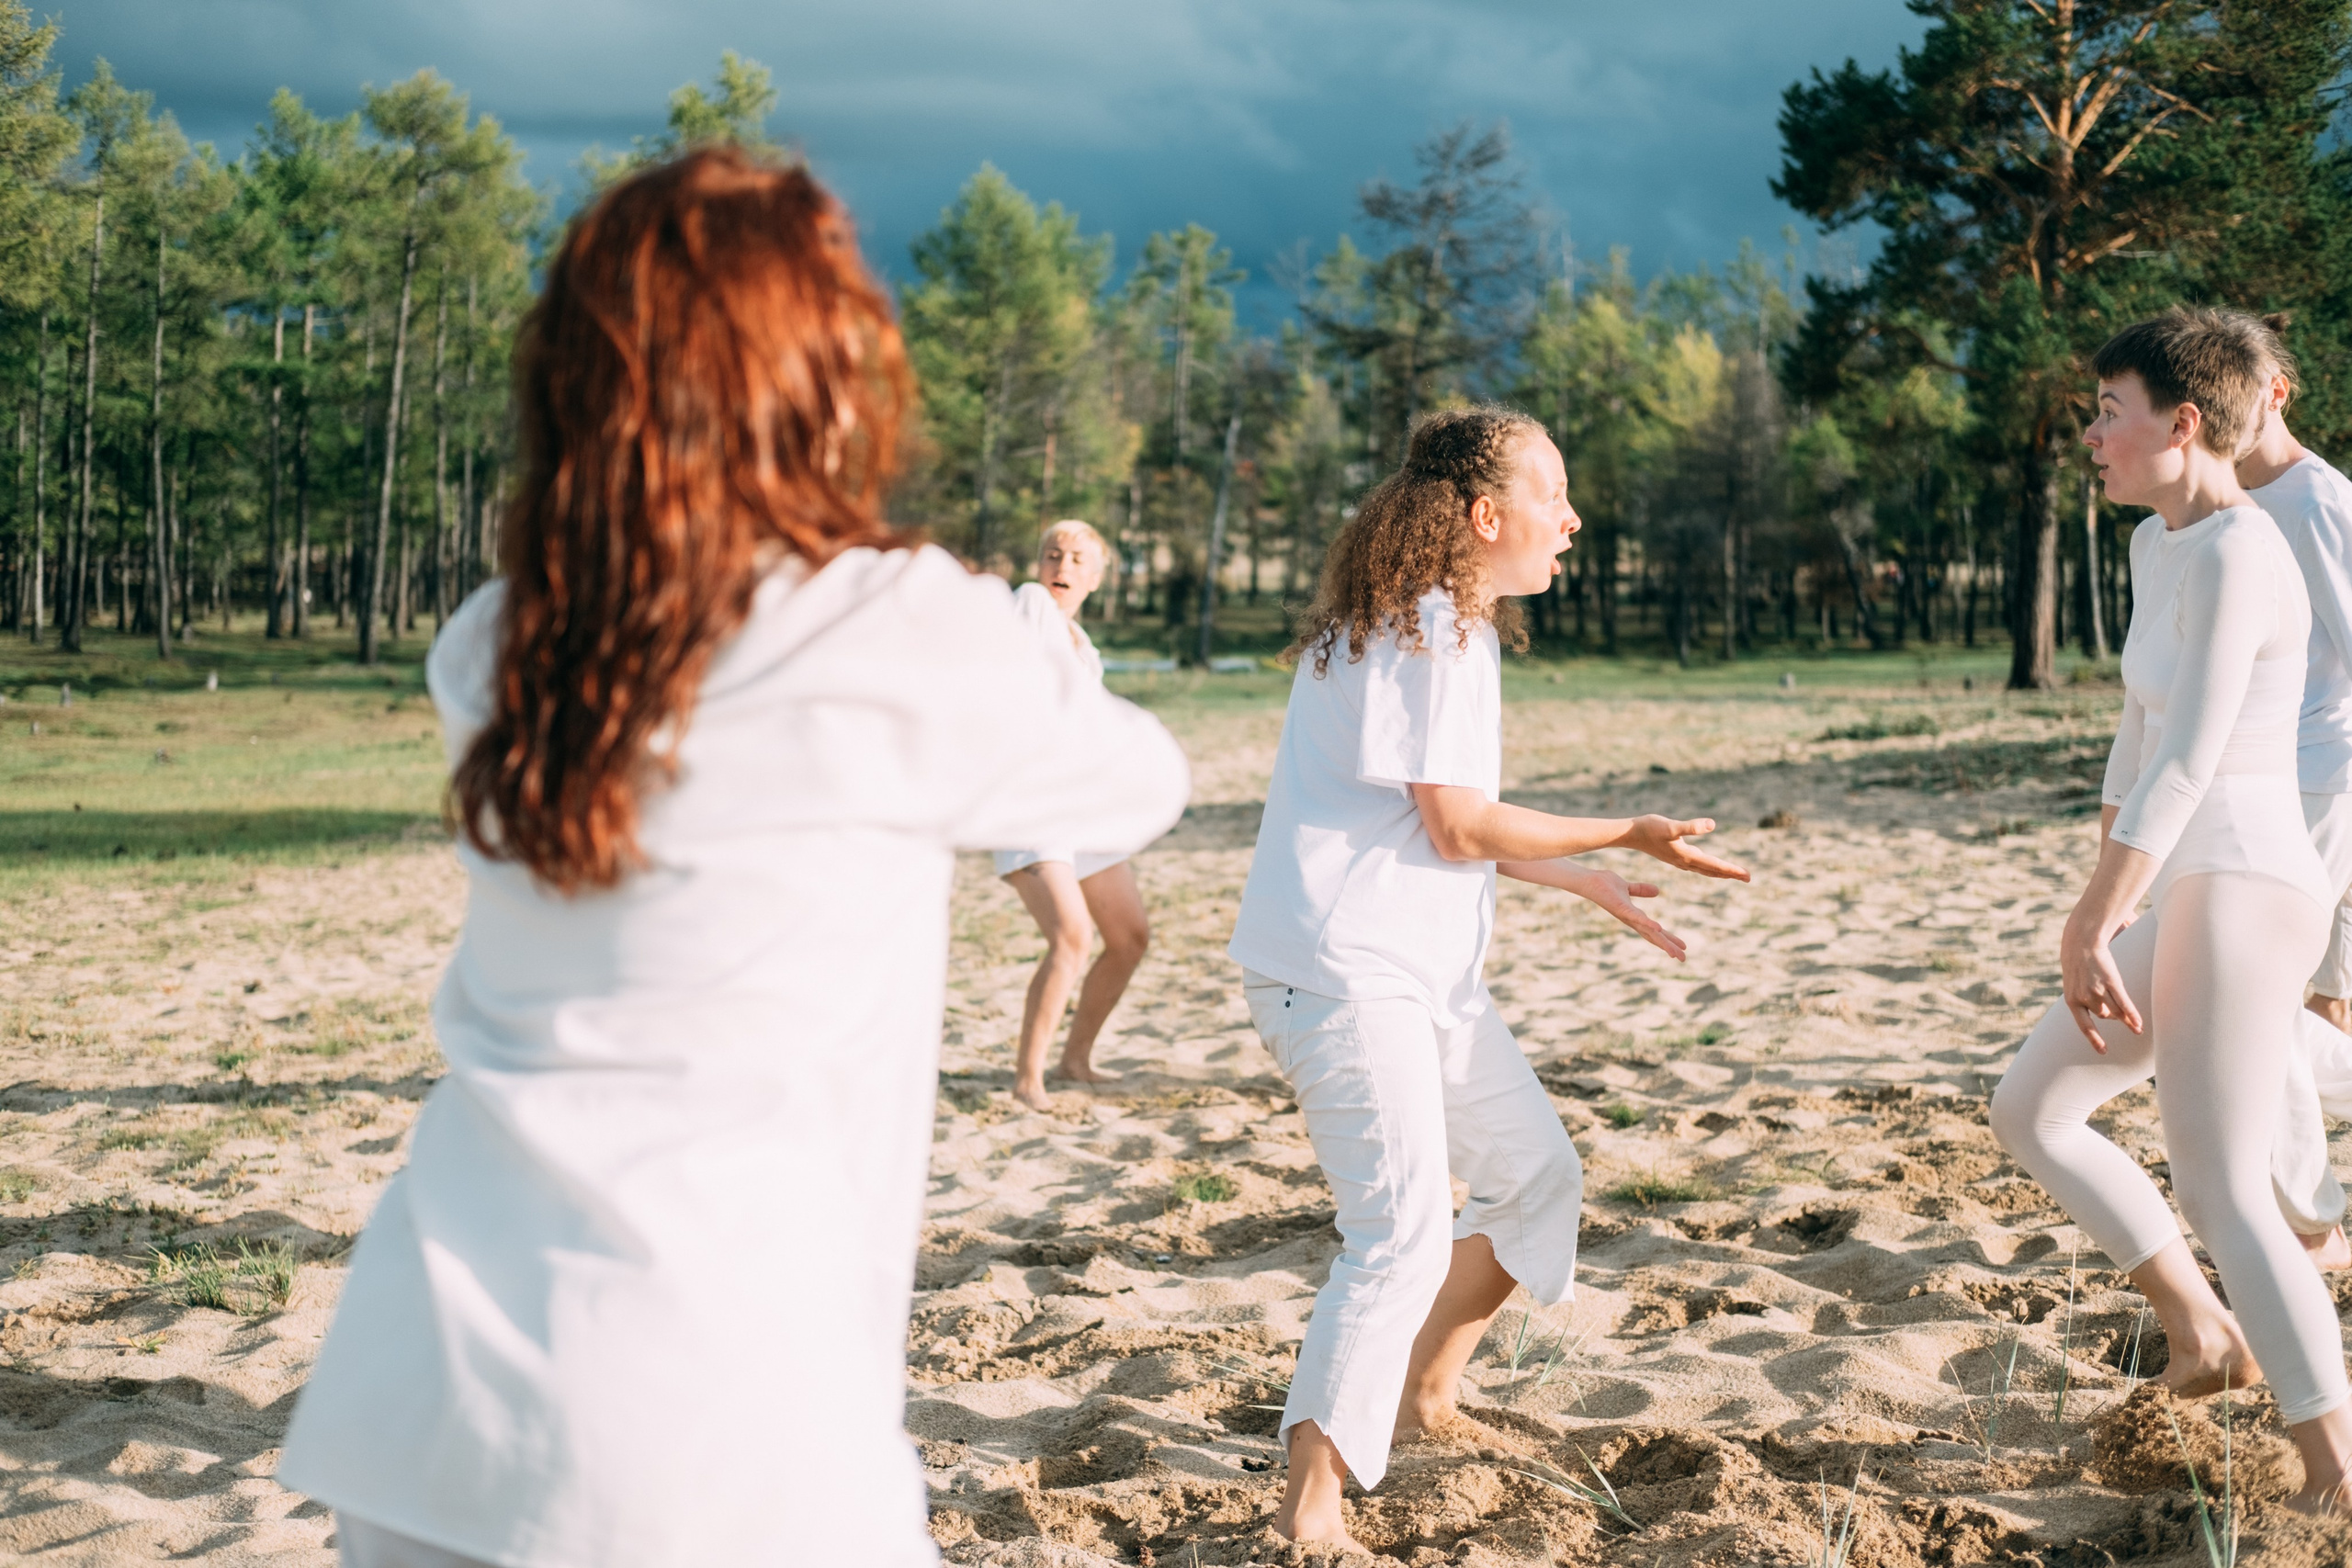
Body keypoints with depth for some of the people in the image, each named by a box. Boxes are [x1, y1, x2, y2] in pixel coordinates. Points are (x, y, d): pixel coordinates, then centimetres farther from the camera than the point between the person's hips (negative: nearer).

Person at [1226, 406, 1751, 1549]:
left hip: (1425, 969, 11)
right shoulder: (1428, 631, -16)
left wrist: (1584, 883, 21)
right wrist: (1631, 836, -7)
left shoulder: (1448, 626, 17)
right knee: (1405, 1234, -15)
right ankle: (1311, 1507, -11)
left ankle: (1422, 1403, 29)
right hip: (1343, 971, -11)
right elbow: (1461, 829, -16)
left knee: (1538, 1178, 16)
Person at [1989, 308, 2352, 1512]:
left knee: (2219, 1189, -8)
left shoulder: (2235, 557, -16)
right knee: (2029, 1114, 15)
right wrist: (2100, 906, 27)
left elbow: (2186, 763, -22)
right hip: (2189, 899, 10)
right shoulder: (2157, 545, 14)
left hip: (2245, 893, -10)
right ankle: (2204, 1331, 20)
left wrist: (2091, 928, -23)